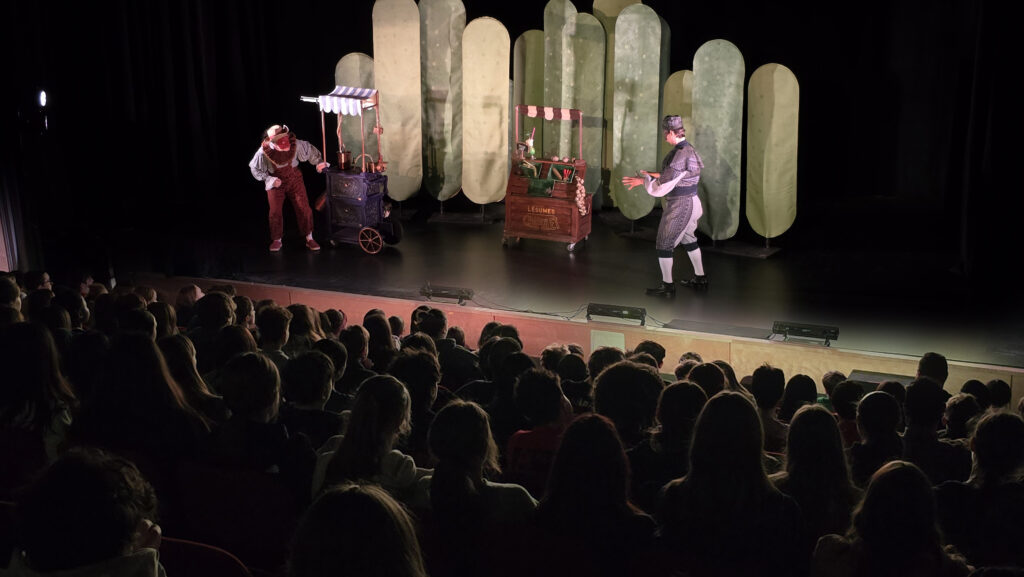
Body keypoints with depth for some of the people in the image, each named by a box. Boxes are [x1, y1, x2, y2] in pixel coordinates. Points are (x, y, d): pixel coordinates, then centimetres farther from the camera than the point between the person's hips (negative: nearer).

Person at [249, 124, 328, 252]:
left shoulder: (295, 144, -23)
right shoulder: (264, 152, -26)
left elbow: (309, 149, -1)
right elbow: (254, 168, -10)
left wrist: (319, 162, 0)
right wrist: (270, 179, -18)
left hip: (294, 179, 1)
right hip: (276, 182, -1)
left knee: (304, 208, -3)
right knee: (275, 212, 0)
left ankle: (309, 239, 11)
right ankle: (277, 240, 21)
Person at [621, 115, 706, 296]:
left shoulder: (679, 155, -26)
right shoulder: (689, 149, 5)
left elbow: (663, 187, -25)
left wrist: (643, 180, -12)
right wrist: (657, 175, 14)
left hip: (679, 205, -10)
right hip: (691, 201, 10)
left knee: (664, 244, 3)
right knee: (688, 239, 24)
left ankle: (667, 286, 12)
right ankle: (700, 278, 35)